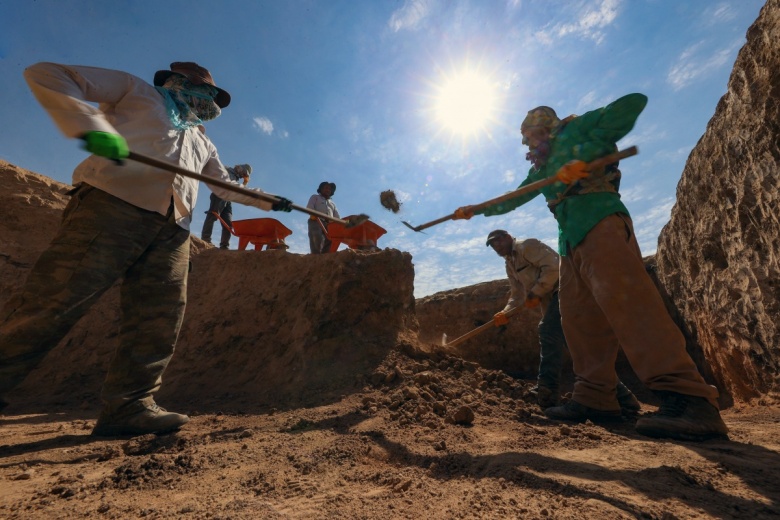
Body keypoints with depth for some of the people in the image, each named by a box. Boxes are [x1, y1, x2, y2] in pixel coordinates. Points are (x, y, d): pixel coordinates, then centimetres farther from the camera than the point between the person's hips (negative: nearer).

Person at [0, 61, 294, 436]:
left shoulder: (202, 143, 35)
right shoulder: (137, 91, 19)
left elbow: (227, 187, 40)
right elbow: (45, 75, 11)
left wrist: (269, 201, 33)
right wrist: (93, 126, -8)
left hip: (173, 229, 5)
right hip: (112, 207, -5)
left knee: (160, 320, -4)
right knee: (53, 303, -12)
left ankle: (128, 406, 3)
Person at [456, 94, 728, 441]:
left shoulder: (576, 128, 12)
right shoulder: (540, 168, 32)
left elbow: (634, 103, -2)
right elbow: (512, 199, 41)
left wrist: (585, 155, -13)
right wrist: (476, 210, 40)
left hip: (600, 221, -8)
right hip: (570, 238, 8)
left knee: (622, 296, -25)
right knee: (578, 317, 0)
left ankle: (689, 399, -27)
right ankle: (595, 397, 4)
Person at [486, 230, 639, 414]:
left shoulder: (527, 245, -5)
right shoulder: (510, 265, 22)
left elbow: (552, 266, -19)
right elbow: (517, 295, 18)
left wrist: (535, 293, -18)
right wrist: (505, 313, 0)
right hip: (552, 299, 10)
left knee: (549, 331, -23)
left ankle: (546, 392, -19)